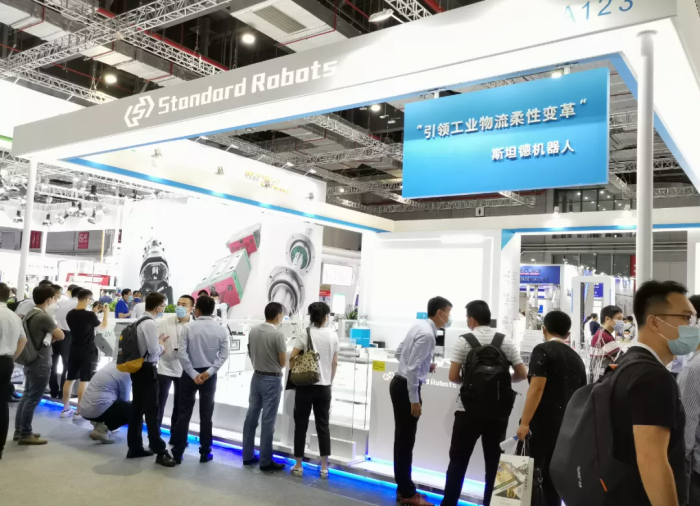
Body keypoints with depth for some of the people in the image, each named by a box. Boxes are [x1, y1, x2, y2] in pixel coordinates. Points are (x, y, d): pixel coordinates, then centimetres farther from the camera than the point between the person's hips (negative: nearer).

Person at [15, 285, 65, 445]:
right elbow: (60, 335, -19)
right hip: (40, 364, -10)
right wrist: (50, 338, 0)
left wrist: (45, 337, 2)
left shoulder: (29, 314, 8)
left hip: (31, 361, 10)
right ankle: (25, 434, 4)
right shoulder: (43, 316, -21)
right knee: (33, 399, -2)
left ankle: (19, 430, 22)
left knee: (26, 396, 15)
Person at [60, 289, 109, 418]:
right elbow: (103, 326, -1)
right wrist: (106, 312, 12)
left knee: (70, 379, 13)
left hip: (74, 350, 6)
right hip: (88, 351, -6)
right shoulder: (90, 315, -18)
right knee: (84, 380, -1)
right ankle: (79, 411, 1)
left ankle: (66, 409, 20)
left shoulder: (70, 314, 0)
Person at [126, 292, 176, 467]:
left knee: (137, 408, 14)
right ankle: (160, 452, -2)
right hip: (147, 370, -10)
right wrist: (162, 345, -3)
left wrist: (158, 341, 9)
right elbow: (153, 351, -22)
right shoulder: (151, 324, -18)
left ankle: (135, 448, 23)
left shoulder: (140, 321, 12)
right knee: (152, 411, -6)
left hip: (137, 368, 10)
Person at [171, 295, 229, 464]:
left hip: (190, 374, -1)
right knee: (206, 415, 9)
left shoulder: (189, 328, -8)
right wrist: (209, 372, -11)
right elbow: (223, 355, -9)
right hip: (209, 376, 1)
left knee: (184, 413, 7)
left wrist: (193, 374, -10)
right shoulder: (221, 330, -3)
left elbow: (182, 354, -13)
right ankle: (205, 453, 14)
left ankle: (177, 453, 11)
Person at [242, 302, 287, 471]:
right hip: (272, 380, -7)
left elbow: (251, 354, 11)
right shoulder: (278, 334, -18)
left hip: (256, 377, 7)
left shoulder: (253, 331, 1)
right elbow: (283, 363, -12)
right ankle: (265, 461, 8)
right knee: (268, 421, 0)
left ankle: (247, 456, 23)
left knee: (251, 417, 13)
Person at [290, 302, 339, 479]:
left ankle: (298, 466, 13)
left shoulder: (305, 334, -8)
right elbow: (335, 363, 6)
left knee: (301, 425, 7)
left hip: (305, 385, -2)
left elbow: (292, 359, -9)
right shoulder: (333, 336, 0)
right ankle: (324, 468, 13)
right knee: (323, 425, 10)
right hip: (324, 386, 2)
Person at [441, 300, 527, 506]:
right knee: (494, 462, 12)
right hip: (498, 410, 3)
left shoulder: (464, 341, -7)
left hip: (469, 410, -2)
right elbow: (522, 374, 3)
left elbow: (453, 376, -11)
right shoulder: (506, 341, 2)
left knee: (458, 460, 8)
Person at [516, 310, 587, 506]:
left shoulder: (543, 350, -6)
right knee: (553, 477, 13)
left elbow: (537, 387, -16)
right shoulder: (576, 358, 14)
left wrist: (524, 423, -16)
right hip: (566, 426, 6)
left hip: (542, 423, -6)